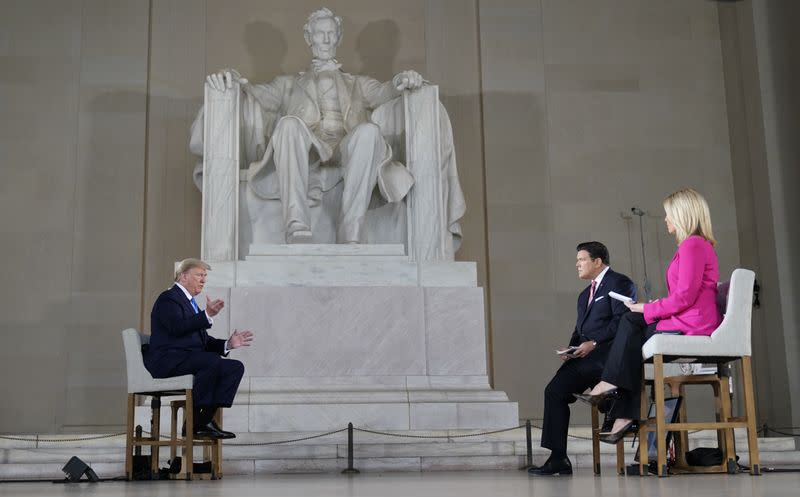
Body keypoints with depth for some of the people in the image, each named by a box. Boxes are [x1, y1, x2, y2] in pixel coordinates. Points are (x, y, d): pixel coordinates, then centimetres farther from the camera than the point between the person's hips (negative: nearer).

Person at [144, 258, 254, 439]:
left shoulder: (190, 303, 25)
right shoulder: (168, 299, -3)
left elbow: (203, 341, 22)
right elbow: (178, 327, -23)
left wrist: (227, 344, 6)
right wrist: (207, 315, -31)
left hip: (190, 359, 9)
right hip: (168, 361, -9)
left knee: (236, 367, -10)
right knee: (213, 361, -33)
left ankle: (204, 420, -16)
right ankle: (194, 423, -24)